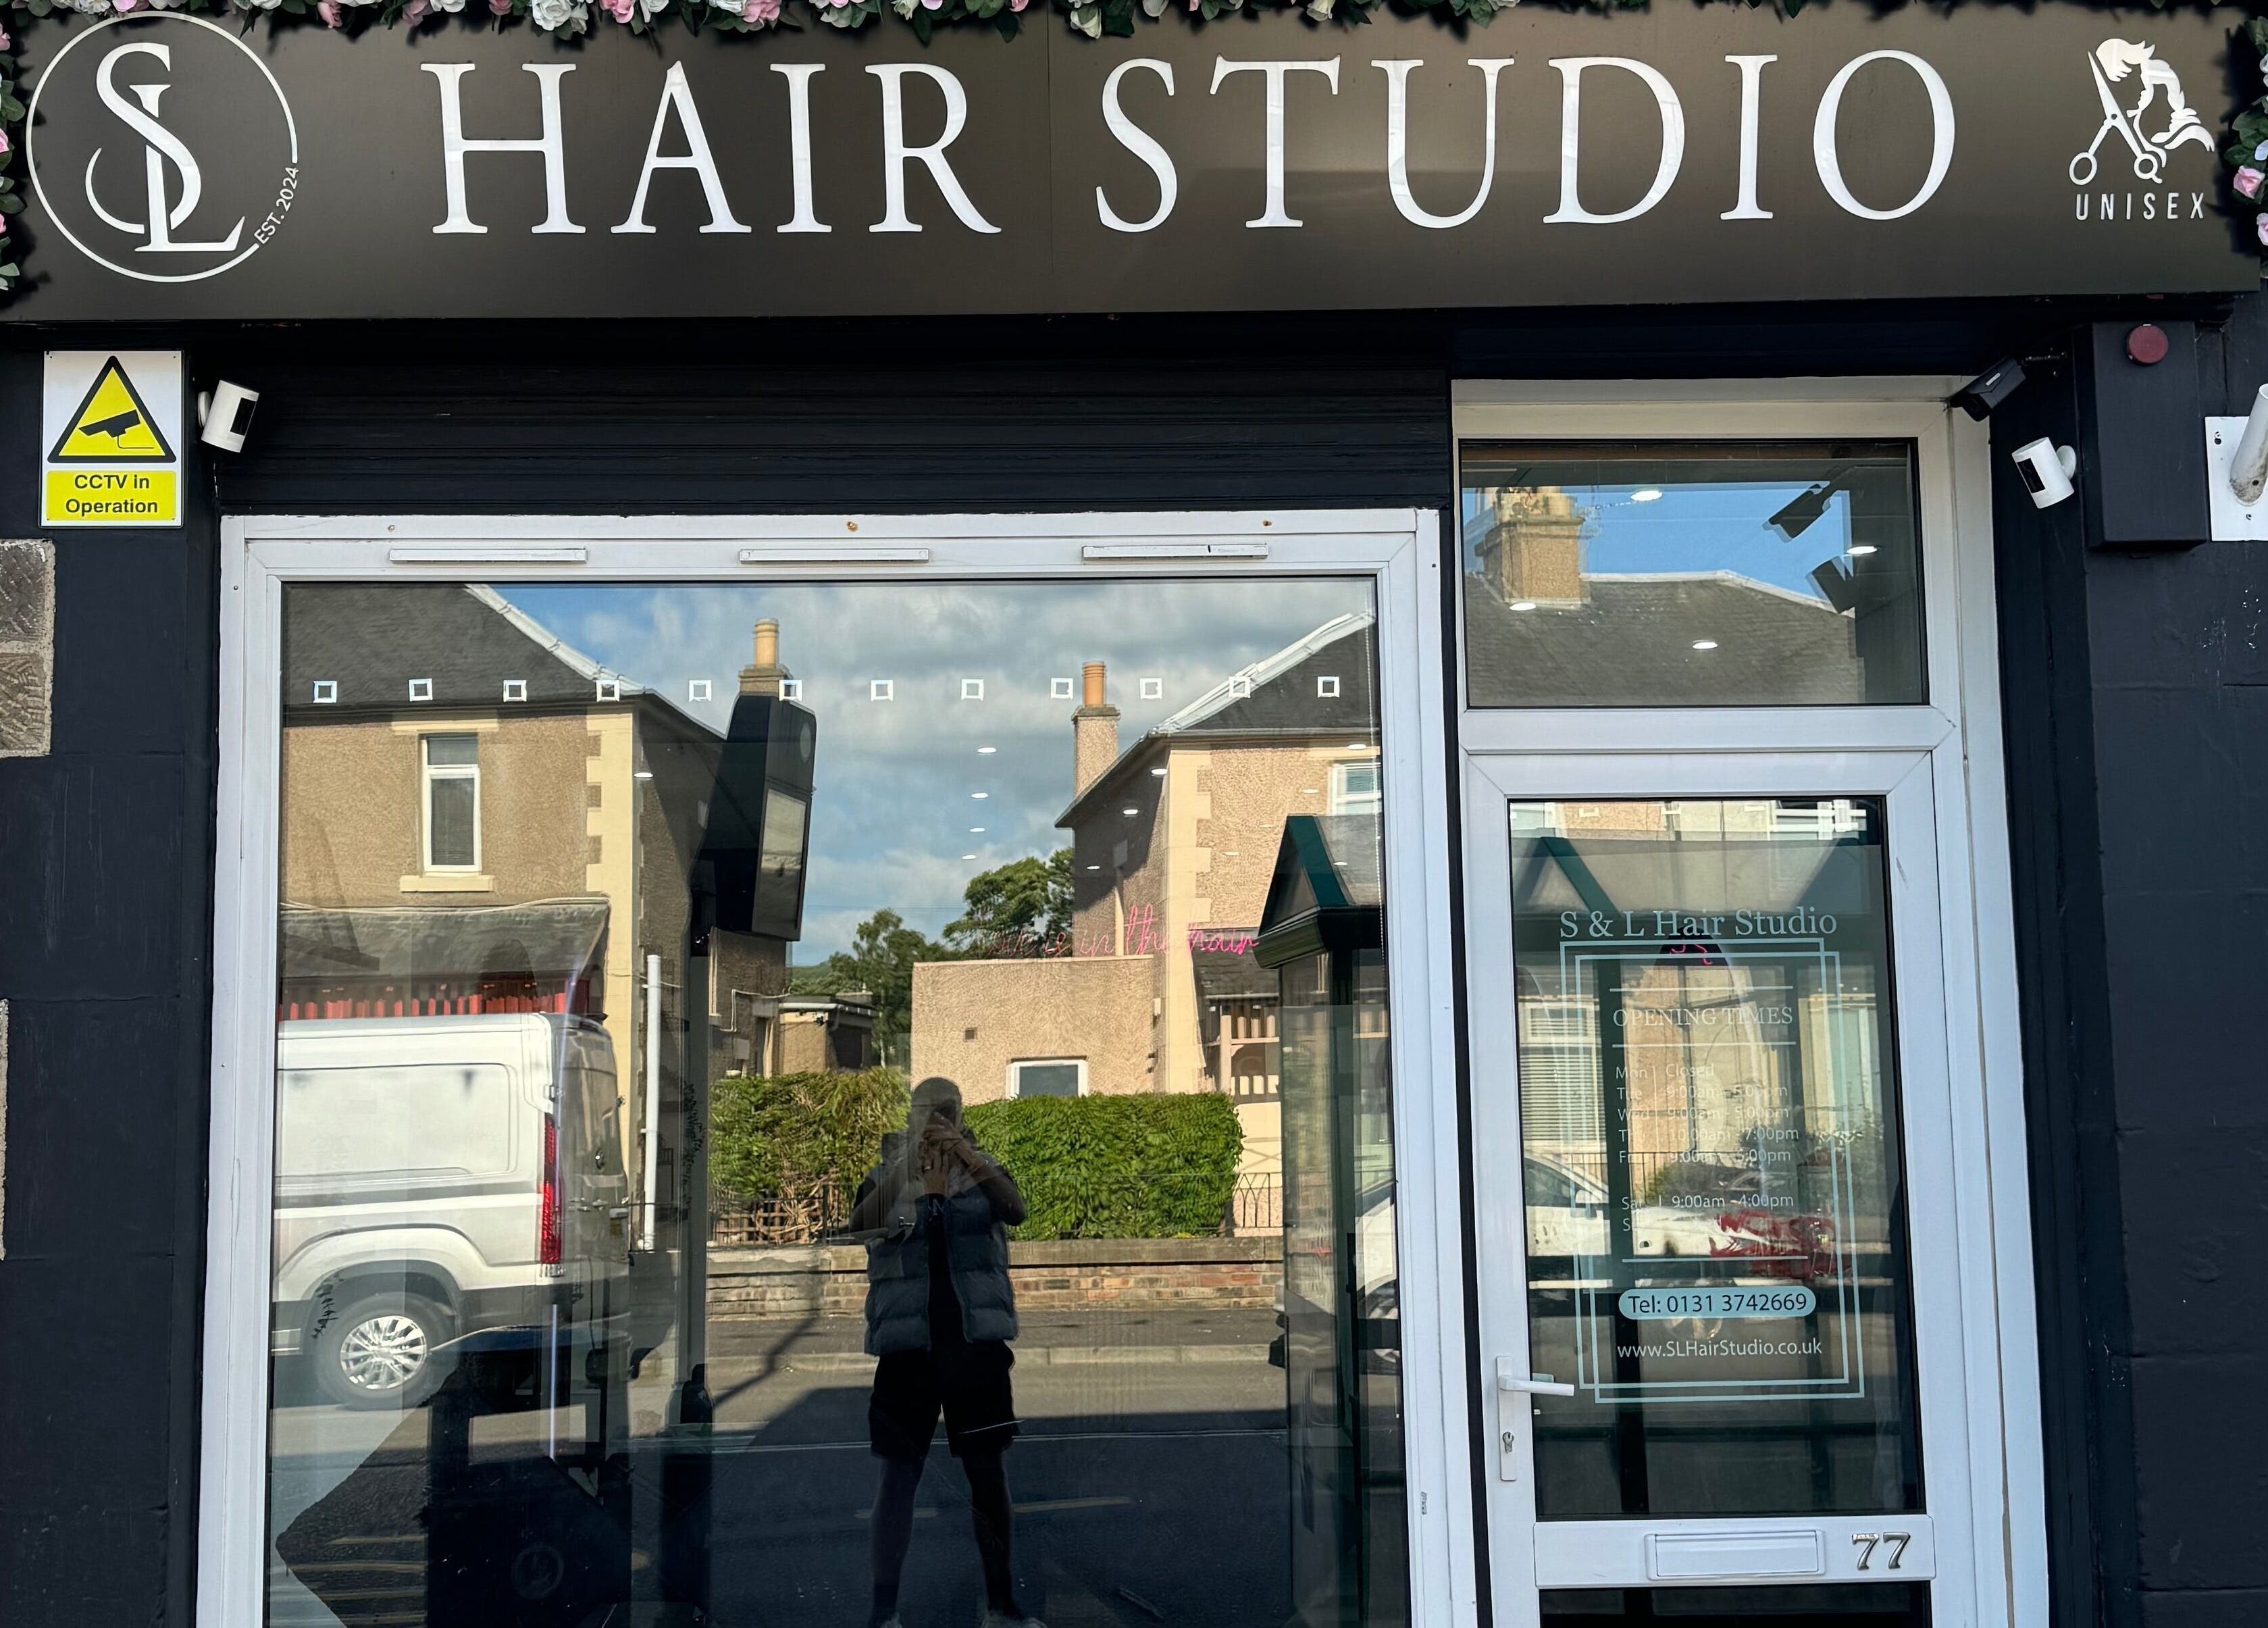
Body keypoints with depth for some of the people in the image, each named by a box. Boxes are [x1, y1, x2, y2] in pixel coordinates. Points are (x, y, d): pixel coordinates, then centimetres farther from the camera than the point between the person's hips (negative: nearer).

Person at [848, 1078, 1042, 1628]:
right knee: (900, 1471, 1)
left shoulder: (982, 1171, 5)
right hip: (907, 1343, -1)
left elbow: (1015, 1209, -15)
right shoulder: (885, 1177, 3)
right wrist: (906, 1164, -26)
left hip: (976, 1340, 1)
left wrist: (966, 1154, -28)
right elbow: (861, 1225, -17)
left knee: (987, 1467, 7)